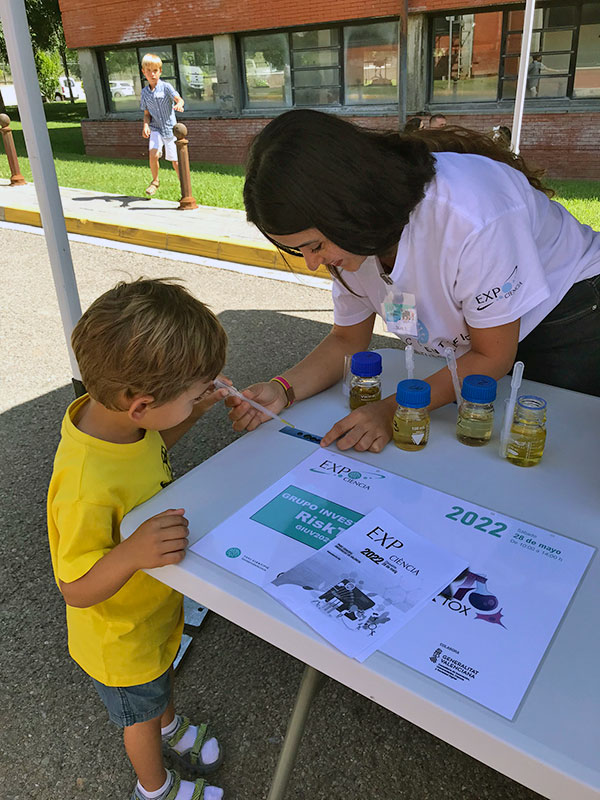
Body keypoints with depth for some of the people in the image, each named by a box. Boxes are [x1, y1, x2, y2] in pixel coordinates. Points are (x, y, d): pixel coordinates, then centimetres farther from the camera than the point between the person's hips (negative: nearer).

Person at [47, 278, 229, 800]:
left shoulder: (113, 413, -21)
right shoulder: (85, 487, -45)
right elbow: (76, 589, -31)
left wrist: (193, 414, -12)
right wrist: (131, 554, -49)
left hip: (156, 604, 7)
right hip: (121, 636, -6)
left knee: (162, 673, 36)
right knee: (140, 712, 25)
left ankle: (171, 726, 69)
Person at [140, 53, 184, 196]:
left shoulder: (166, 87, -5)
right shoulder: (144, 92, 5)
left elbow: (179, 99, -19)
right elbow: (147, 113, 9)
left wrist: (179, 105, -43)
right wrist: (146, 125, -11)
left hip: (170, 127, -2)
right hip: (155, 128, 2)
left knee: (175, 160, 1)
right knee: (153, 154, -22)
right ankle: (155, 181, 2)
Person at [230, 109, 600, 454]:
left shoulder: (467, 216, -39)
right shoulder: (345, 234, -18)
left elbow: (493, 356, -26)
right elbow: (348, 339, -6)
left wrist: (393, 410, -35)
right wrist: (283, 390, -25)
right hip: (466, 341, 5)